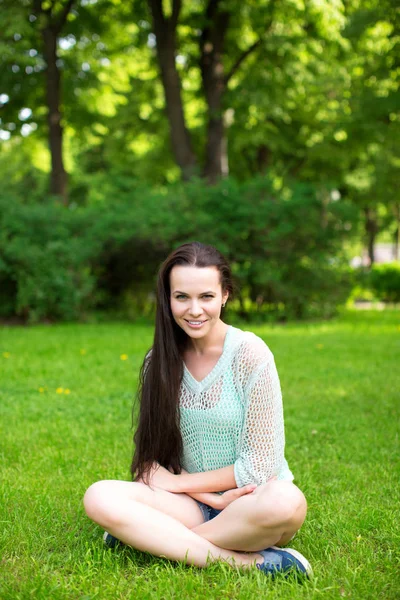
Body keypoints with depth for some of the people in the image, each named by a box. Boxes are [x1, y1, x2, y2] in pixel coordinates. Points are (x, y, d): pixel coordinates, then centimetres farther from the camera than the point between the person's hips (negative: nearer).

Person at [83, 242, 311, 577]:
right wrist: (211, 497, -16)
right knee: (99, 497, -22)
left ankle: (152, 538, -17)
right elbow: (151, 457, 0)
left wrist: (176, 483, -9)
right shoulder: (159, 361, 0)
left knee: (285, 502, -37)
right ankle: (243, 561, -25)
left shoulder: (250, 353, -11)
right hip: (193, 505, 3)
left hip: (250, 501, -2)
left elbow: (260, 466, -12)